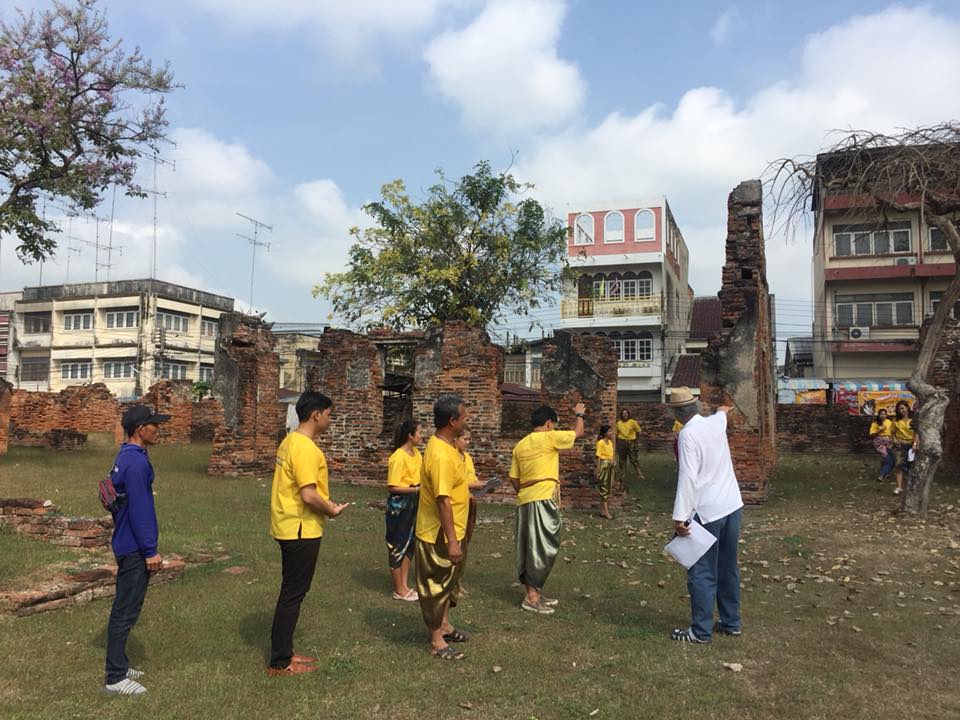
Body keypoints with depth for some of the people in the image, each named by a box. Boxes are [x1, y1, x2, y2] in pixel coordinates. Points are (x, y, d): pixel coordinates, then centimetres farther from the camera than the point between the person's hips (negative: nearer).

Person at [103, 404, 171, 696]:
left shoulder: (125, 457, 10)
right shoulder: (136, 462, -21)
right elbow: (139, 510, -23)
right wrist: (150, 551, -18)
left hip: (126, 545, 10)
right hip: (135, 549, -10)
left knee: (124, 609, 18)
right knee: (125, 613, -1)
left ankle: (118, 666, 29)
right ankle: (115, 677, 8)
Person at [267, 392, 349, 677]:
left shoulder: (290, 441, 10)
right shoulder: (305, 448, -22)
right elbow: (309, 496, -26)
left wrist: (325, 503, 12)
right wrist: (331, 510, -9)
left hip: (290, 527, 10)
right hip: (301, 530, -10)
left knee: (291, 592, 18)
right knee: (293, 594, 1)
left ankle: (284, 652, 28)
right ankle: (280, 663, 11)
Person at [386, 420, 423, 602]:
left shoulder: (416, 453, 5)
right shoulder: (399, 457, -20)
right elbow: (392, 487, -20)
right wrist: (416, 489, -23)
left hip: (413, 503, 8)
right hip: (399, 504, -8)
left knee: (409, 544, 14)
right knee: (398, 545, 4)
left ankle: (404, 586, 26)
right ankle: (399, 591, 15)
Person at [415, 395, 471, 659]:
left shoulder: (446, 445, 5)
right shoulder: (441, 455, -28)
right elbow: (443, 500, -29)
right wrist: (452, 541, -27)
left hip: (450, 531, 10)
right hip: (439, 535, -10)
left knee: (447, 581, 23)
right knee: (436, 585, 4)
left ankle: (444, 625, 39)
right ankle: (437, 642, 17)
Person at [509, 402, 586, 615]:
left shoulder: (520, 445, 15)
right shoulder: (548, 438, -6)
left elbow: (514, 478, 13)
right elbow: (578, 432, 4)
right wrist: (579, 414, 22)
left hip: (525, 500, 8)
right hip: (543, 500, -8)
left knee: (529, 548, 12)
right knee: (543, 548, -4)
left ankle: (534, 592, 20)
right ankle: (531, 597, -2)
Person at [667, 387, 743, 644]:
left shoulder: (688, 434, -16)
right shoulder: (715, 422, 6)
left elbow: (688, 478, -23)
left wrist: (679, 517, -23)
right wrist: (724, 410, 57)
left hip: (706, 512, -8)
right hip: (732, 506, 8)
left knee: (702, 572, 2)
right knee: (728, 567, 18)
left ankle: (701, 631, 9)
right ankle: (731, 622, 30)